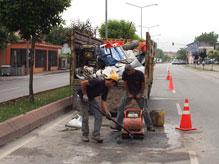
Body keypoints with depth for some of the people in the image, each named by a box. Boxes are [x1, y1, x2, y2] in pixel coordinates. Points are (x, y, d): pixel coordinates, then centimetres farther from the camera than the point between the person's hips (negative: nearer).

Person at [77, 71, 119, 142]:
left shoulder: (106, 89, -3)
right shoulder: (98, 82, -29)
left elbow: (103, 101, -3)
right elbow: (83, 83, -29)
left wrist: (107, 111, -16)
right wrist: (84, 94, -23)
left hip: (91, 98, 8)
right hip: (83, 97, -8)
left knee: (99, 116, -3)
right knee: (85, 117, -5)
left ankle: (96, 135, 3)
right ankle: (85, 135, 12)